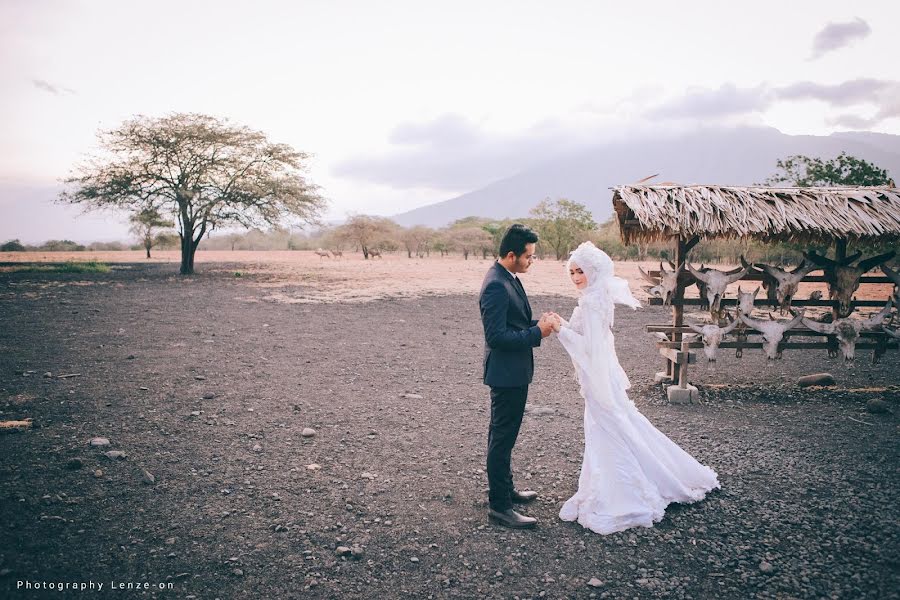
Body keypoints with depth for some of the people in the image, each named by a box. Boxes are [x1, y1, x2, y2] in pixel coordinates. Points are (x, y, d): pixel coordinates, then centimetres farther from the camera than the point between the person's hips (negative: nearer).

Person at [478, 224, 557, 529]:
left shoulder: (509, 279, 9)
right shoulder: (496, 286, -23)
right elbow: (496, 336, -26)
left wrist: (537, 323, 2)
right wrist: (537, 333, -20)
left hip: (514, 371, 11)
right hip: (506, 372, -11)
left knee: (504, 435, 21)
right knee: (502, 438, -1)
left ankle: (505, 489, 37)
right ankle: (499, 505, 10)